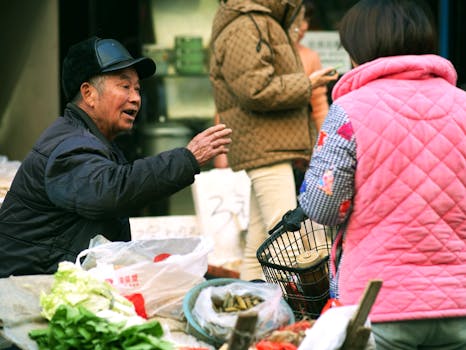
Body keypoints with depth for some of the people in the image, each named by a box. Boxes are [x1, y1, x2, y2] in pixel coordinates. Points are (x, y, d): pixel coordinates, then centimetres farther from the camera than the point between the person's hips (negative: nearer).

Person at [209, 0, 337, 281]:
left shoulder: (264, 25, 22)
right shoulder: (244, 28, -13)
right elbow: (256, 90, -22)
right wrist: (307, 84, -12)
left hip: (274, 147, 11)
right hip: (265, 149, -11)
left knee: (260, 238, 12)